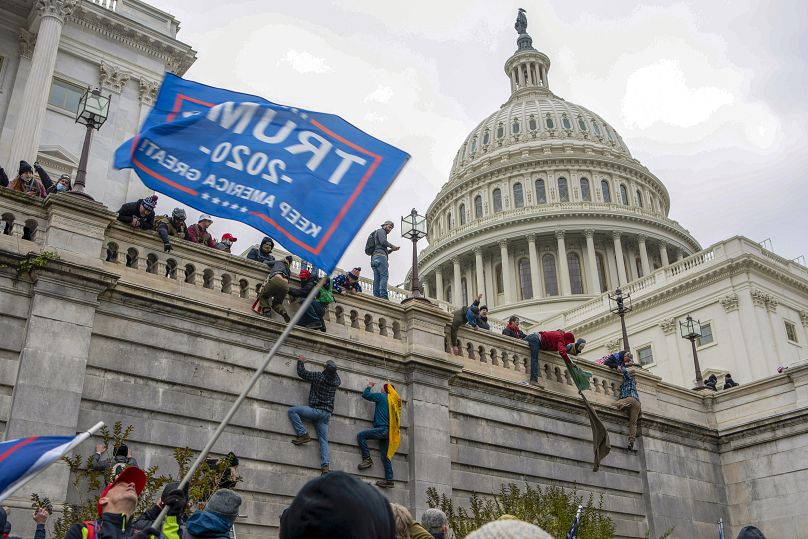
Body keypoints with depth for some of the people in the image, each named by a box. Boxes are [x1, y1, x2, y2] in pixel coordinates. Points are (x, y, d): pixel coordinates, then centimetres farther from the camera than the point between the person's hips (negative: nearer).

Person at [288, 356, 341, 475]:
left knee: (292, 411, -2)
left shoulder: (319, 376, -7)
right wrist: (332, 368, 43)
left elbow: (301, 372, 5)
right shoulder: (336, 381, 7)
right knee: (324, 440, 4)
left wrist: (300, 361, 20)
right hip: (327, 414, 6)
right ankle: (325, 465, -11)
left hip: (317, 410, -6)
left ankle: (303, 435, -9)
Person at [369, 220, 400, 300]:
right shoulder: (381, 231, 9)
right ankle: (383, 296, -32)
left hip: (374, 258, 10)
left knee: (377, 279, -5)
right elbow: (383, 241, -12)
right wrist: (392, 246, 1)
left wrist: (391, 250, 18)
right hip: (380, 256, -10)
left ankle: (377, 296, -16)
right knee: (384, 276, -19)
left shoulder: (376, 234, 36)